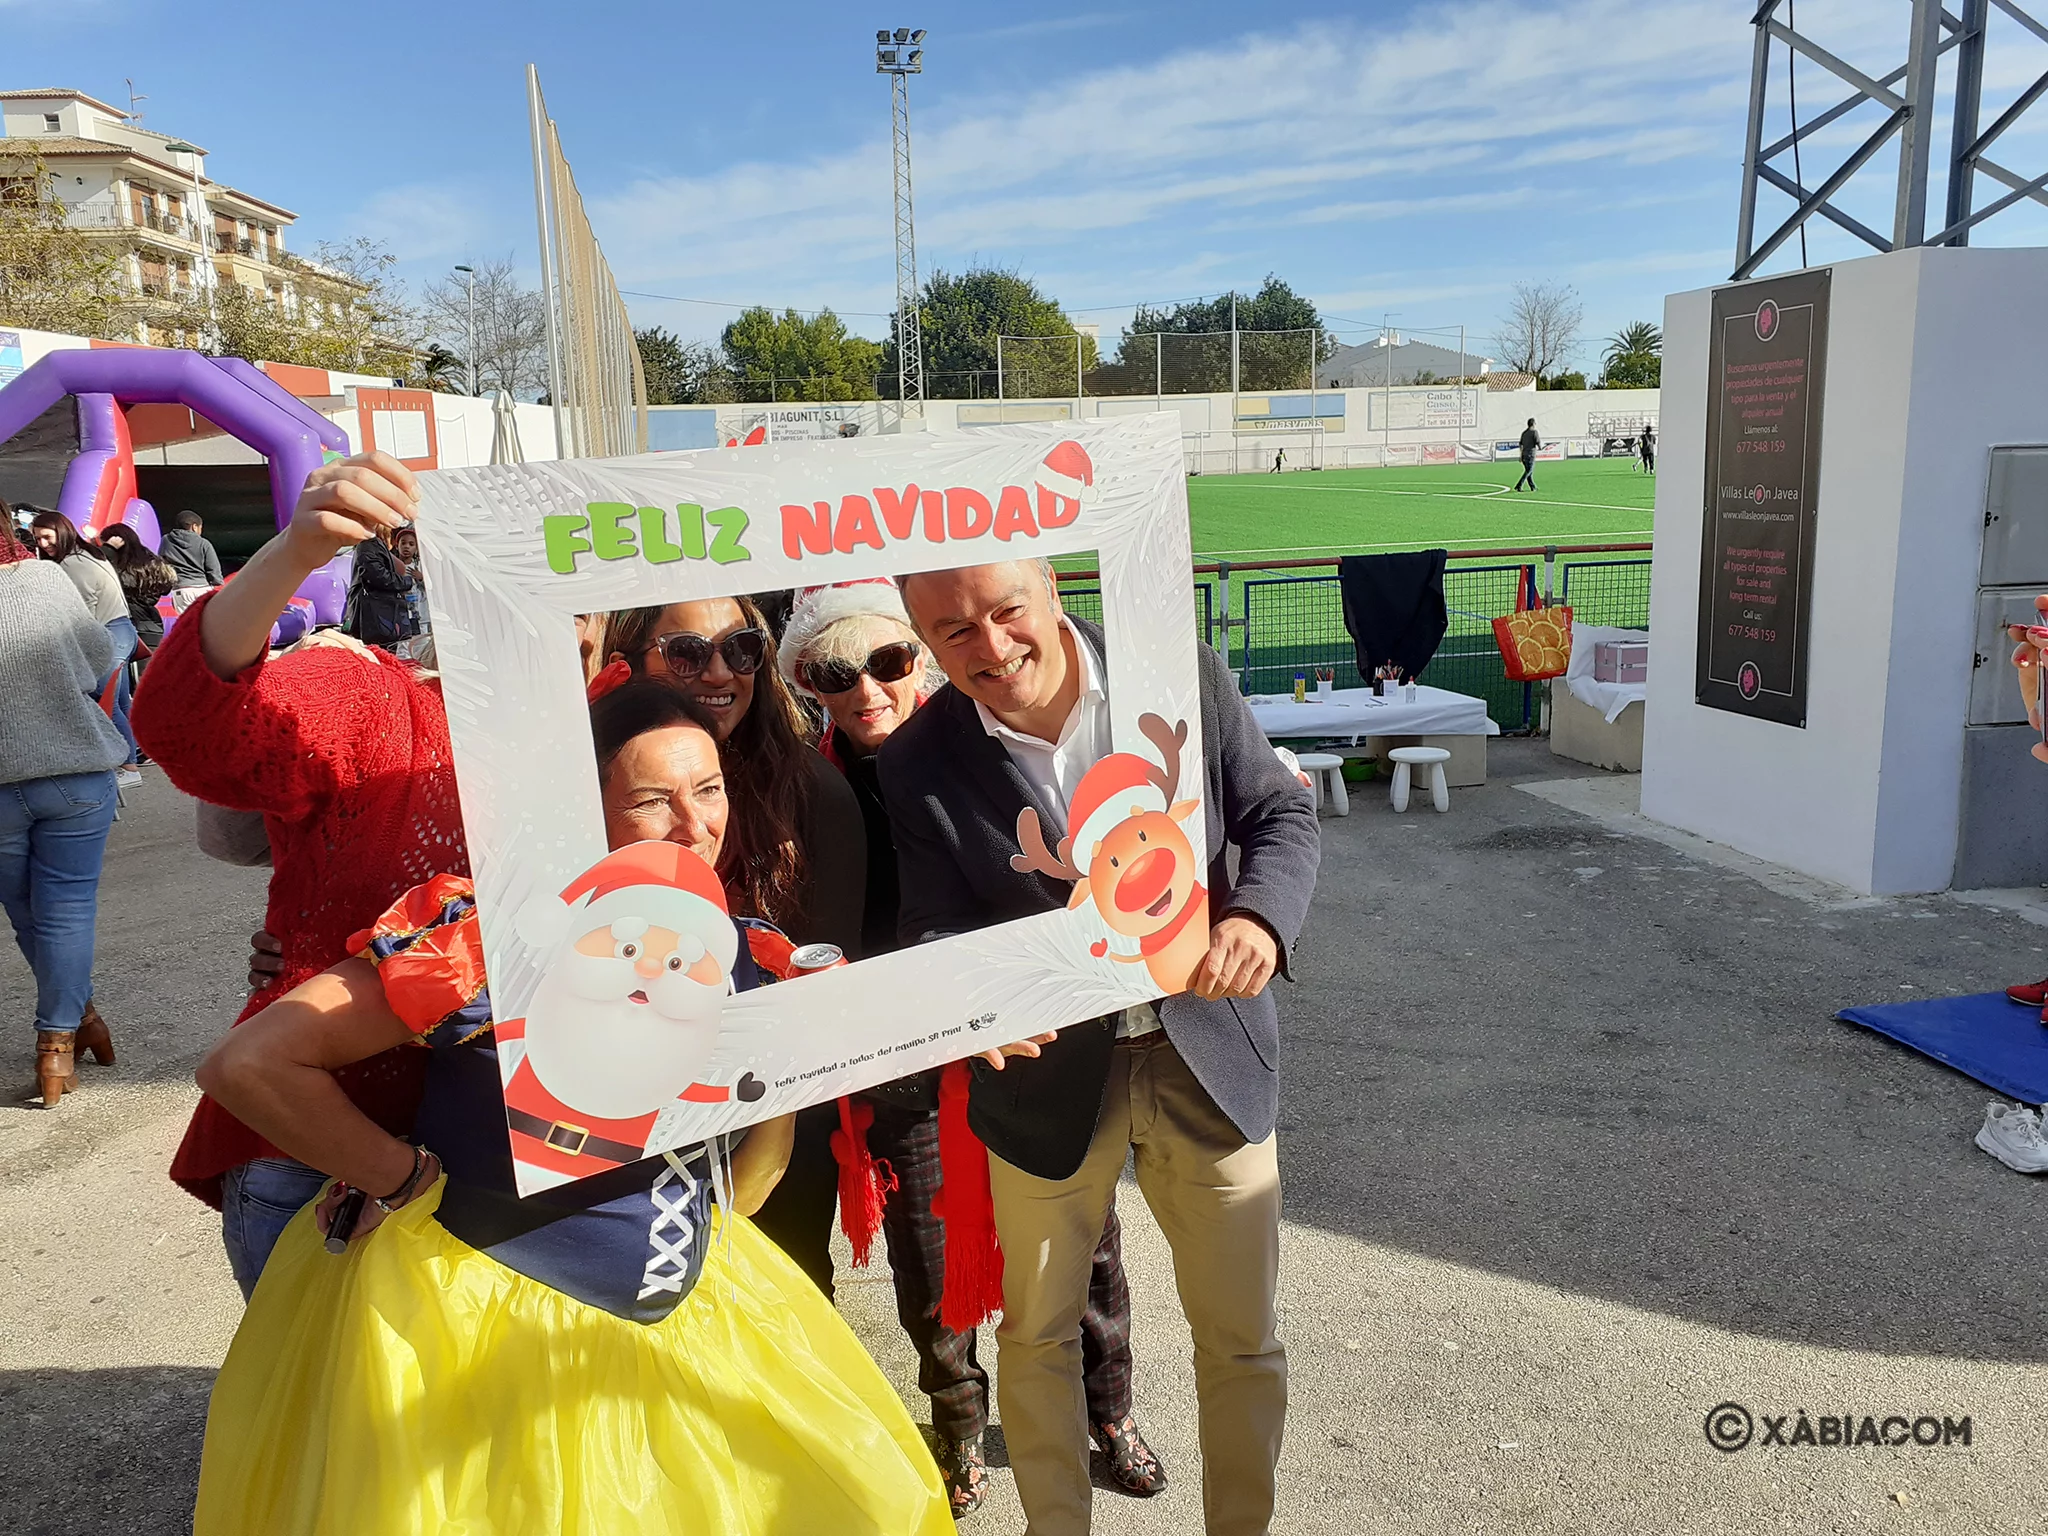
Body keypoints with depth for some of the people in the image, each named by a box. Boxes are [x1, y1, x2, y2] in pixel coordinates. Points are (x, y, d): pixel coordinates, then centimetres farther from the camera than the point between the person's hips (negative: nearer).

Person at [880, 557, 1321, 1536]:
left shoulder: (1184, 676, -12)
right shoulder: (918, 764, -11)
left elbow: (1280, 814, -5)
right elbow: (935, 931, -9)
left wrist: (1258, 918, -25)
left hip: (1209, 1056, 0)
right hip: (1050, 1079, 0)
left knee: (1242, 1338, 14)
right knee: (1037, 1335, 19)